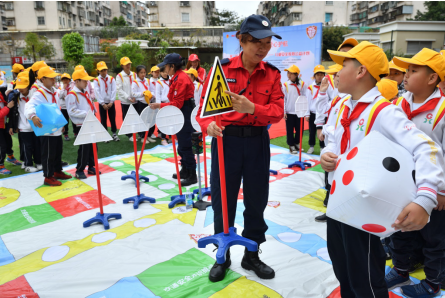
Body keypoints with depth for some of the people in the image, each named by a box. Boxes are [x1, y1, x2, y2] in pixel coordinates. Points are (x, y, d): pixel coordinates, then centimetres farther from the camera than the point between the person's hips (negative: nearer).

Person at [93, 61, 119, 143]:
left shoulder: (111, 79, 3)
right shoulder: (96, 80, -2)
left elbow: (114, 91, -3)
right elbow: (97, 93, -8)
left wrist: (111, 102, -12)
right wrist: (103, 103, -14)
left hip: (111, 103, 1)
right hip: (102, 103, -1)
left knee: (113, 119, 5)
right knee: (103, 120, 4)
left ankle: (114, 134, 16)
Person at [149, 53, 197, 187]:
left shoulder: (180, 79, -19)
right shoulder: (178, 77, 13)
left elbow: (177, 104, -23)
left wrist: (160, 105, -20)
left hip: (185, 115, -11)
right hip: (181, 115, 11)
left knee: (185, 145, -7)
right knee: (181, 144, 18)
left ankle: (192, 175, 1)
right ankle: (185, 170, 31)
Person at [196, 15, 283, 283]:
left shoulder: (272, 74, 2)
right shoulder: (222, 69, -4)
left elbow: (278, 111, -8)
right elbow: (205, 106, -3)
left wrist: (252, 108, -26)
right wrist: (209, 125, -25)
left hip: (258, 141, 2)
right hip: (226, 139, -1)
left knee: (257, 200, 11)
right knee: (223, 201, 7)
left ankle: (252, 255, 33)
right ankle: (223, 256, 29)